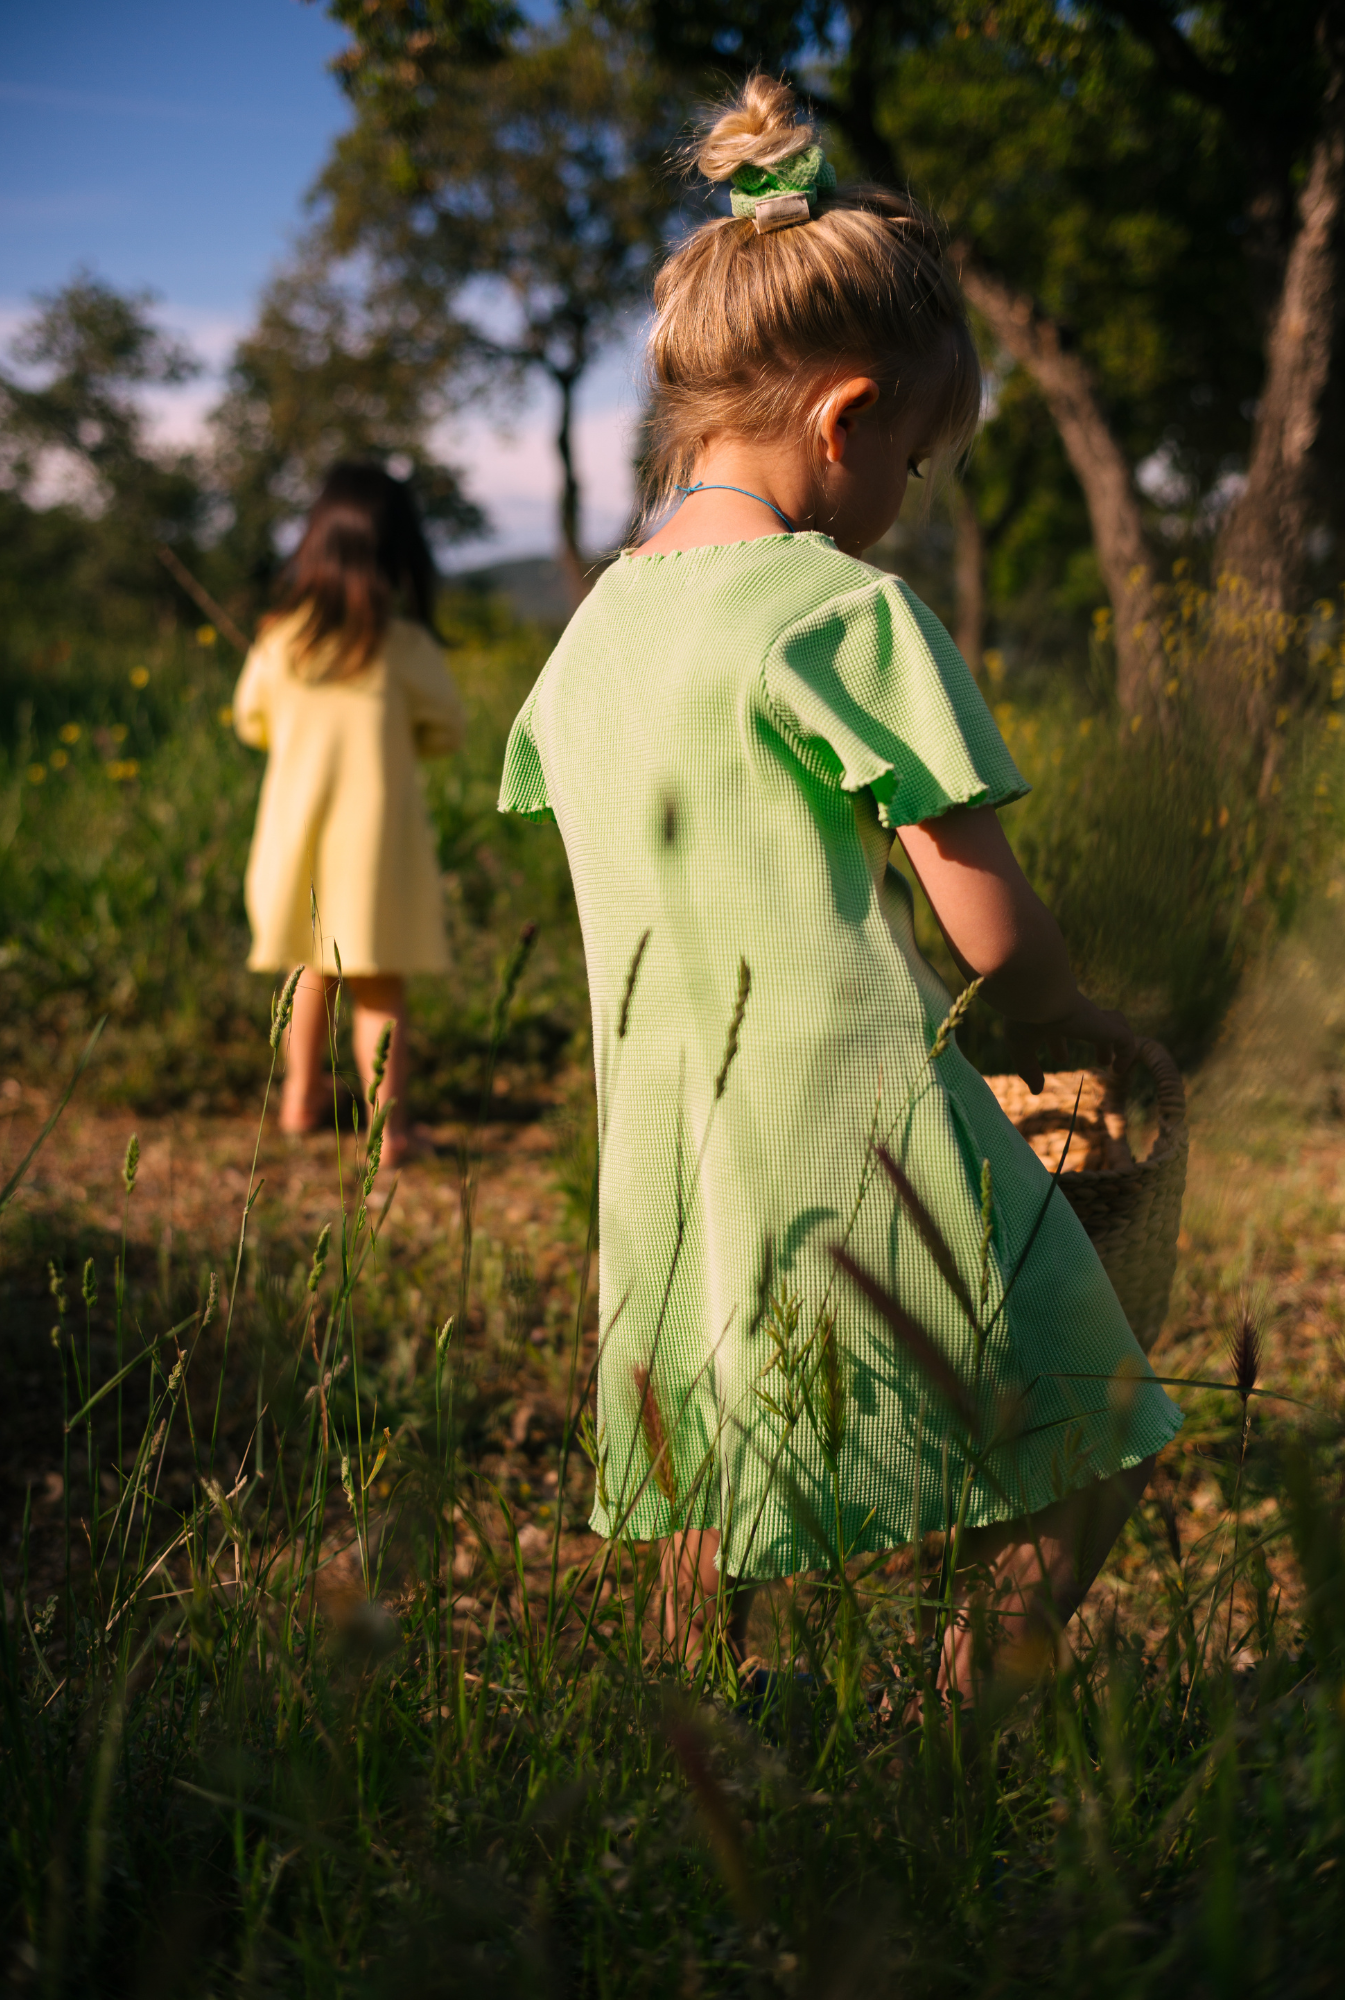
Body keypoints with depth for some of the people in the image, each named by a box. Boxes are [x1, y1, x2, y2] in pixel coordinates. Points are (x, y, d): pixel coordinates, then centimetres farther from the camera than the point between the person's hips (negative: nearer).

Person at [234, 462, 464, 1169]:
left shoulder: (278, 638, -3)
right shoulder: (404, 643, -12)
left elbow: (252, 721, 10)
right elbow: (445, 730, -1)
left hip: (296, 818, 3)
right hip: (376, 828, -3)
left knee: (313, 968, 21)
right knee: (379, 985, 5)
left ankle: (301, 1097, 33)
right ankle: (387, 1126, 6)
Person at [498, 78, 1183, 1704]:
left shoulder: (592, 629, 9)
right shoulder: (853, 613, -13)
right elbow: (995, 934, -11)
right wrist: (1075, 1027, 11)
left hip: (670, 1162, 7)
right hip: (863, 1133, -7)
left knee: (717, 1489, 21)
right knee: (1084, 1457, 9)